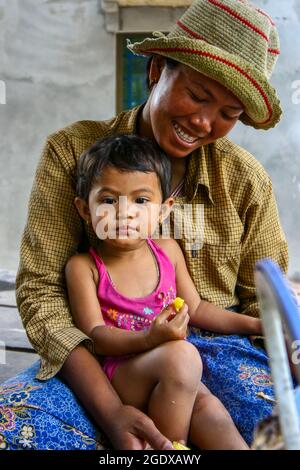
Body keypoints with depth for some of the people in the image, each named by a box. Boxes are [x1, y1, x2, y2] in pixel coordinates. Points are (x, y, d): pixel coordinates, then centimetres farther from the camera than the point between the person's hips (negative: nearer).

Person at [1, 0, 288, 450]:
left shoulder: (247, 179, 5)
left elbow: (264, 303, 9)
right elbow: (41, 287, -8)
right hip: (97, 358, 0)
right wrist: (109, 410, -22)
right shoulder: (72, 152, -2)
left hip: (215, 349, 1)